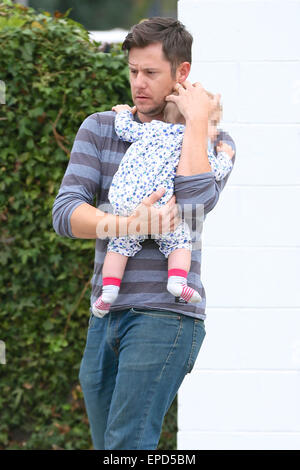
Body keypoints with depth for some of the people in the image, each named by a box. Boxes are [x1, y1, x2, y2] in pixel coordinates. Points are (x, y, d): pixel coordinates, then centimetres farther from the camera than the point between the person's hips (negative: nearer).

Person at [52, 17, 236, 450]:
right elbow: (65, 213, -3)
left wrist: (197, 120, -12)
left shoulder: (212, 142, 3)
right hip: (105, 316, 5)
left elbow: (193, 203, -19)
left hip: (165, 316, -5)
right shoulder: (99, 129, 10)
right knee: (107, 446, 10)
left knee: (128, 444, -17)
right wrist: (119, 224, -22)